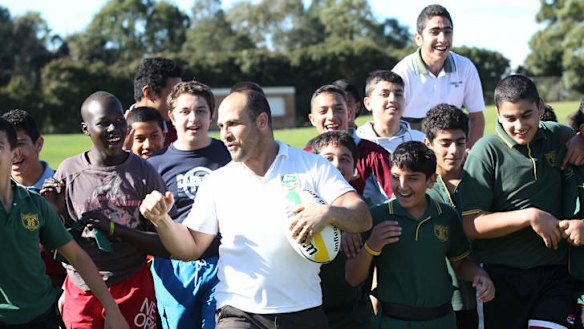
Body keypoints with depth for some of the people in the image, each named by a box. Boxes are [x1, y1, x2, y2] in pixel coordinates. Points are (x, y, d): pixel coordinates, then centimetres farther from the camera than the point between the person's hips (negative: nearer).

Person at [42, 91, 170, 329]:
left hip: (133, 289, -1)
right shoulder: (69, 171, -1)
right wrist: (57, 211, -12)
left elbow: (166, 247, -7)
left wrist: (114, 228, -18)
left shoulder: (145, 173, -4)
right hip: (81, 290, 1)